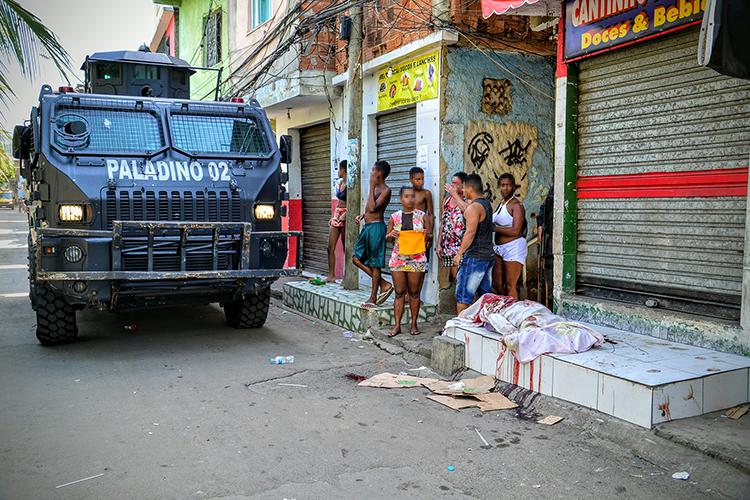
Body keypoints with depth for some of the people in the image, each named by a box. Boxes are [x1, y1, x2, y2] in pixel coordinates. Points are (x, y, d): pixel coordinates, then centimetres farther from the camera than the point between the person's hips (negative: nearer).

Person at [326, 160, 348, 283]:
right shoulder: (339, 183, 14)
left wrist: (345, 214, -25)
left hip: (346, 217, -8)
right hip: (336, 216, 8)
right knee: (330, 247, 4)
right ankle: (331, 275, 9)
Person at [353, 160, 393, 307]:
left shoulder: (385, 190, -12)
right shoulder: (375, 188, 16)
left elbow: (373, 207, -23)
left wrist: (371, 187, -19)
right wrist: (362, 215, 9)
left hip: (376, 227, -10)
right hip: (367, 226, 10)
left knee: (375, 264, -1)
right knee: (357, 259, 10)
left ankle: (373, 297, 9)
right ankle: (384, 284, 15)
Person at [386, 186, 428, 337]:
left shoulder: (422, 216, 3)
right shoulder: (395, 217, 6)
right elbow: (388, 238, 12)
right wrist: (391, 235, -9)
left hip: (417, 259, -1)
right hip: (398, 259, 1)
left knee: (414, 293, 5)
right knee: (399, 293, 2)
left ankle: (414, 324, 16)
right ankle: (397, 325, 7)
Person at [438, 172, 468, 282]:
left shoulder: (468, 200, -6)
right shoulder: (447, 200, 13)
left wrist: (454, 194, -20)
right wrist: (439, 244, 13)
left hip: (461, 245, -6)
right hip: (448, 244, 6)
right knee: (454, 276, 10)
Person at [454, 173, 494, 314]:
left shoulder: (474, 207, -15)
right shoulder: (486, 204, 14)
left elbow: (470, 233, -22)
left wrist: (459, 253, -14)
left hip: (474, 257, -9)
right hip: (488, 255, 9)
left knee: (462, 297, -4)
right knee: (486, 294, 13)